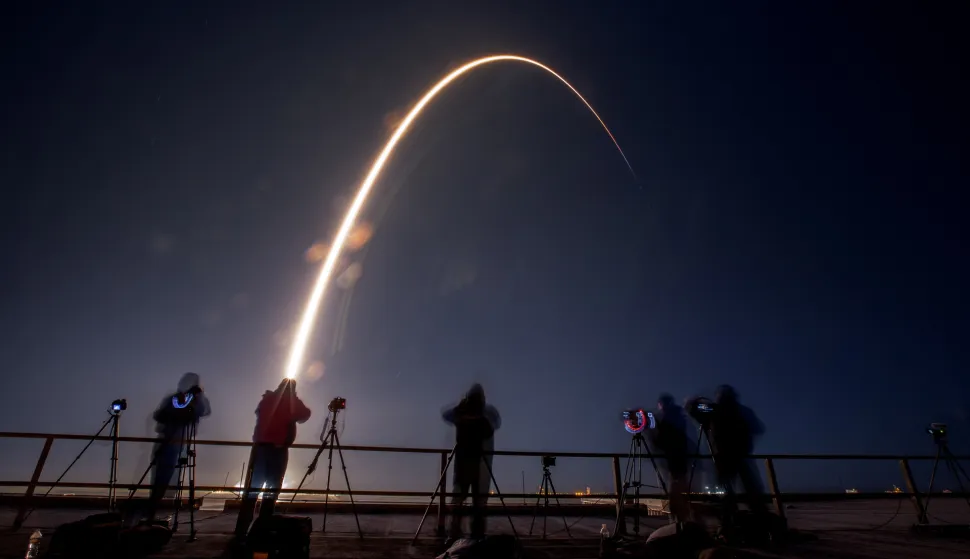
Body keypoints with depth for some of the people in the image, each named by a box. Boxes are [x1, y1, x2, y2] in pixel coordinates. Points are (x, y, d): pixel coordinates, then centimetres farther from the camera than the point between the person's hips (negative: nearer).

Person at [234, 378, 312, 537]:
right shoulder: (292, 401, 0)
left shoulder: (267, 398, 10)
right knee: (271, 490, 5)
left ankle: (241, 531, 2)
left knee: (253, 489, 5)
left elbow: (258, 412, 23)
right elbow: (305, 415, 5)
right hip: (279, 448, -3)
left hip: (260, 446, 3)